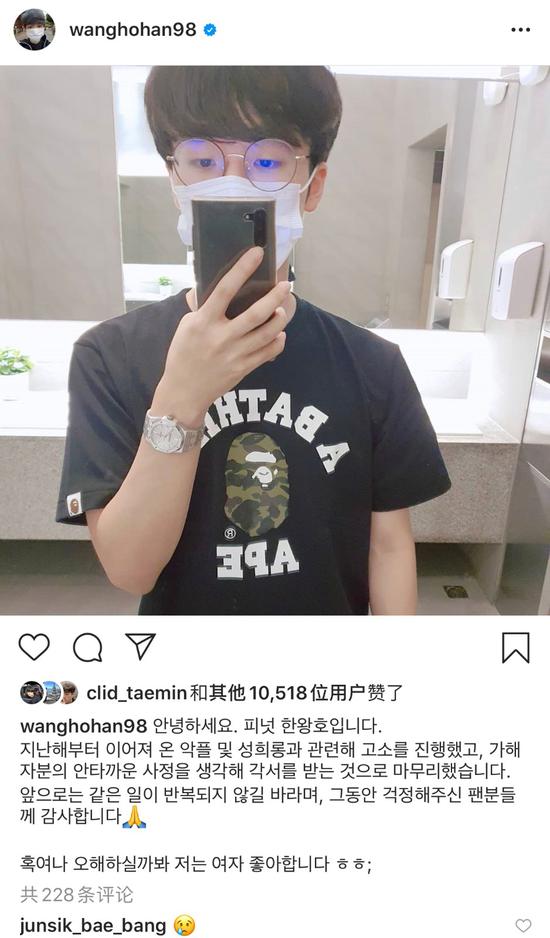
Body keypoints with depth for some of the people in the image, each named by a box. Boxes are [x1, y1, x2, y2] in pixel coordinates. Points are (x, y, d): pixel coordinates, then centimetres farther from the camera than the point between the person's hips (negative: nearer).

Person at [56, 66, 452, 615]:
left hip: (333, 603, 1)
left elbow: (389, 542, -7)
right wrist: (180, 401, -32)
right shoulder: (109, 356, -16)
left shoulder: (373, 364, -12)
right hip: (180, 607, 0)